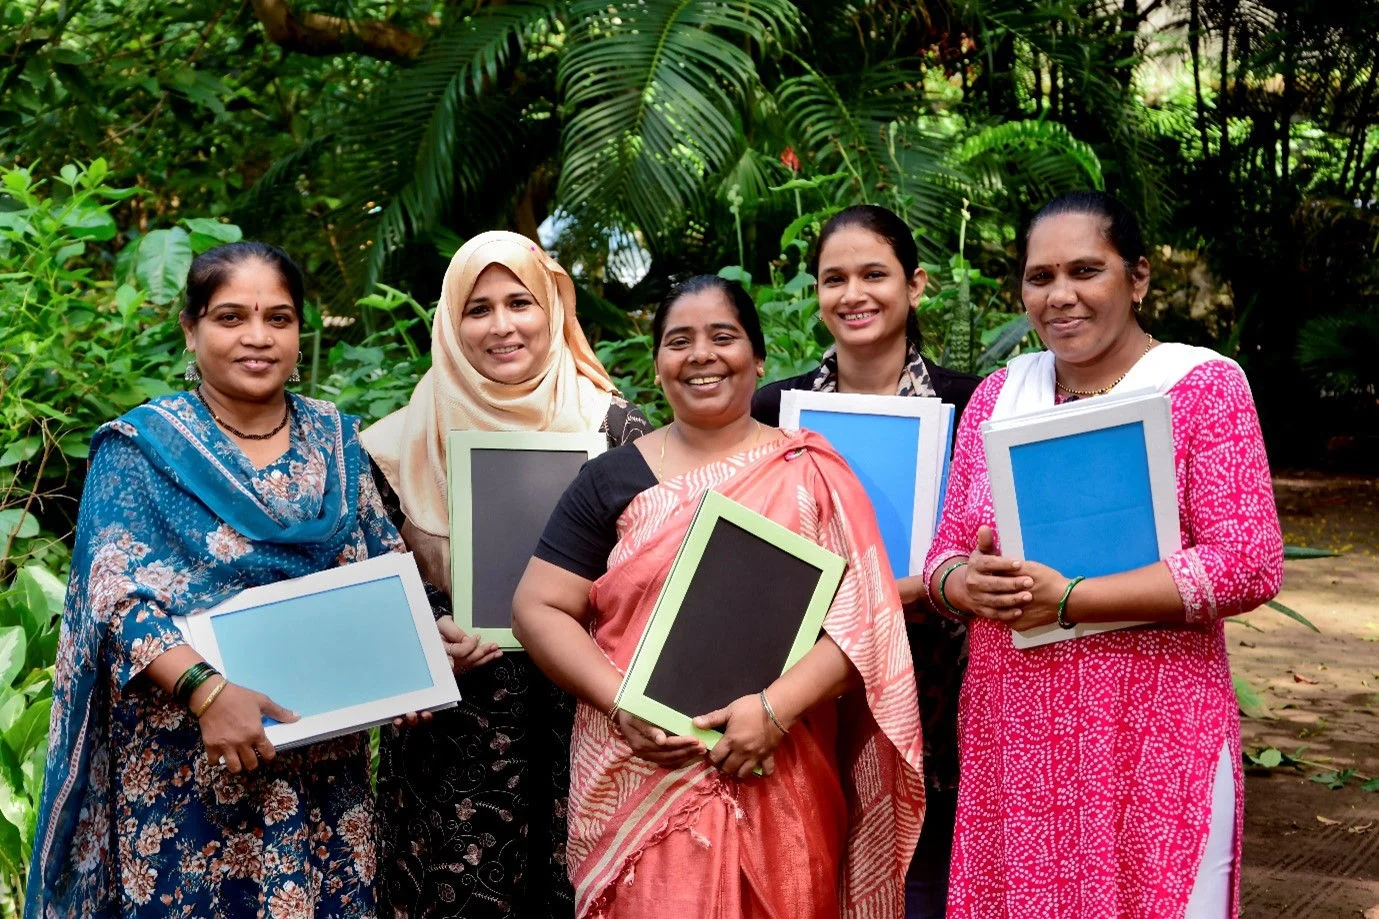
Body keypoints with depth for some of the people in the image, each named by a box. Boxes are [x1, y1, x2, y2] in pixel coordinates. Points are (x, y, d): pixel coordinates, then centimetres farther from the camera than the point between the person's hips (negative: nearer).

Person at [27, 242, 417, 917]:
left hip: (323, 757, 4)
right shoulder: (141, 446, -5)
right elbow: (117, 596, -13)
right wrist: (206, 691, -28)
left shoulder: (335, 439, 8)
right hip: (186, 769, -3)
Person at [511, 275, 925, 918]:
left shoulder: (810, 473, 2)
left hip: (775, 788, 0)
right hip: (638, 785, 1)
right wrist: (623, 704, -12)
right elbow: (539, 608, 2)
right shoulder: (612, 479, 5)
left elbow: (861, 615, -5)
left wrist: (776, 708, -18)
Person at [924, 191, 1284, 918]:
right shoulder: (996, 396, 10)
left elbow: (1248, 565, -13)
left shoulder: (1204, 385, -4)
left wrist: (1066, 600, -17)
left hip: (1154, 730, -4)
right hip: (1010, 730, 4)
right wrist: (964, 584, -12)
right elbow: (945, 551, 13)